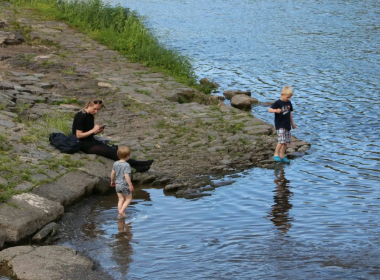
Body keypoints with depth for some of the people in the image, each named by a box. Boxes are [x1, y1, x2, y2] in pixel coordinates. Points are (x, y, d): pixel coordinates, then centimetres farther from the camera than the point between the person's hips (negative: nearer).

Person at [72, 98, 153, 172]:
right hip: (84, 145, -8)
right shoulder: (80, 116, -15)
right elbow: (78, 135, -18)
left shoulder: (91, 115, 11)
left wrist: (98, 131, -3)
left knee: (113, 150, -14)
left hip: (91, 141, 8)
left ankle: (136, 166, -29)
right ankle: (136, 164, -26)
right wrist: (93, 130, -19)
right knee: (111, 152, -20)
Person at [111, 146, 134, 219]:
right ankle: (121, 211, -2)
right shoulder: (126, 165, -21)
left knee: (121, 199, 14)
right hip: (125, 185, -6)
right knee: (128, 199, 11)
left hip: (118, 184, 6)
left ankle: (120, 214, 12)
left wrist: (112, 181, 23)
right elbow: (126, 176, -25)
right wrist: (130, 185, -18)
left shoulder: (115, 163, -1)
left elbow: (112, 173, 8)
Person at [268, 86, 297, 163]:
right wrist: (276, 110, -40)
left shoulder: (289, 103, 9)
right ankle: (276, 154, -9)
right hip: (280, 125, -7)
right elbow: (269, 110, -20)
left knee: (286, 142, 7)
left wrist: (292, 124, 27)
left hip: (287, 125, 7)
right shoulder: (278, 103, -10)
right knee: (282, 141, -19)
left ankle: (282, 156, 18)